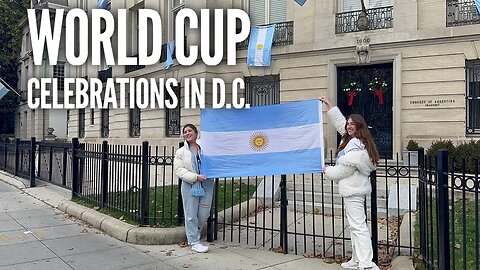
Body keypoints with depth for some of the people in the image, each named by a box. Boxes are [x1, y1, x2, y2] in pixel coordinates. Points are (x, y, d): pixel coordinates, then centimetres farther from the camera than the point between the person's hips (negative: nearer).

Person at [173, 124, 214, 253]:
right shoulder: (181, 152, 4)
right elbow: (178, 169, -6)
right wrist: (195, 177, -17)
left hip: (206, 185, 2)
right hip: (190, 187, -1)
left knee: (204, 215, 7)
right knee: (191, 215, 1)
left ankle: (195, 231, 37)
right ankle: (194, 242, 14)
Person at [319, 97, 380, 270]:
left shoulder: (356, 147, -18)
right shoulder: (352, 139, 12)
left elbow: (344, 169, -17)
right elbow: (339, 121, 23)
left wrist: (327, 171, 0)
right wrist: (328, 105, 25)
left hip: (353, 191, -11)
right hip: (353, 189, 11)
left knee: (358, 226, -11)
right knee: (355, 225, 15)